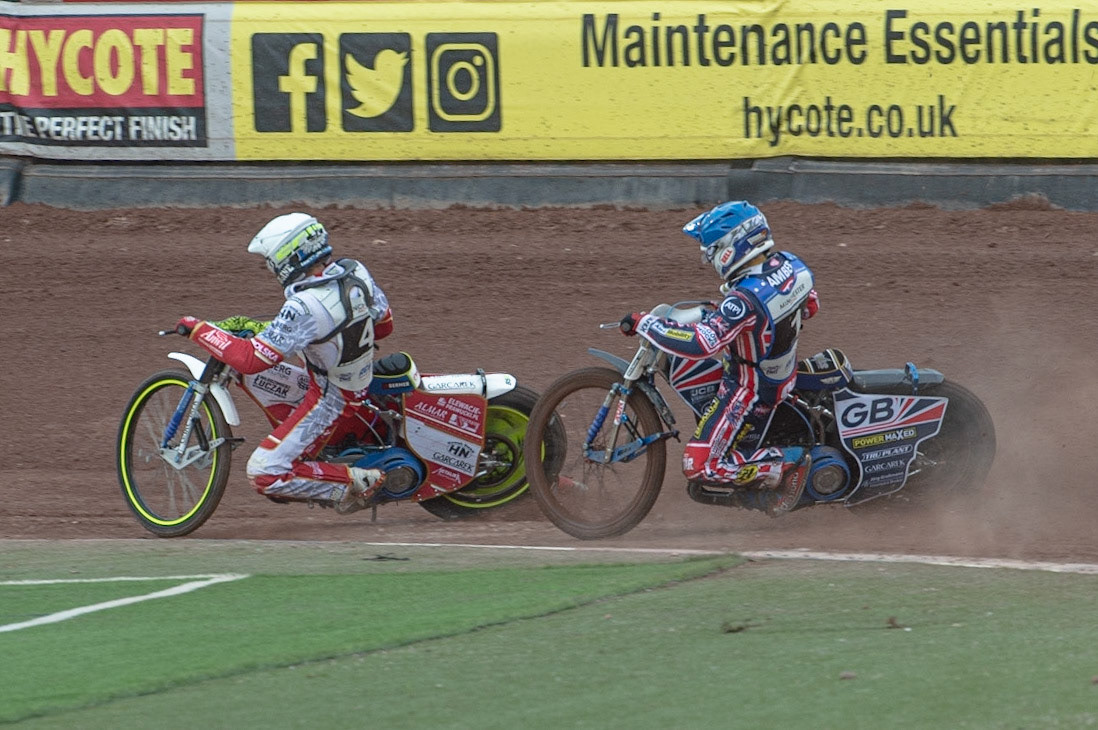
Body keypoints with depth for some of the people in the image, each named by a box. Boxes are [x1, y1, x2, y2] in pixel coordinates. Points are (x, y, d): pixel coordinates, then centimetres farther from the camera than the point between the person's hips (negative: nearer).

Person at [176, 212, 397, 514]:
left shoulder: (305, 308, -32)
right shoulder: (356, 272, -8)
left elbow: (250, 359, -31)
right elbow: (384, 323, 7)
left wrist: (199, 330, -21)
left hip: (331, 399, -9)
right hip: (363, 382, 9)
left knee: (265, 473, -10)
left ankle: (355, 483, -8)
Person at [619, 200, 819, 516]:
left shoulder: (745, 299, -34)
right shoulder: (790, 265, -9)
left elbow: (701, 342, -43)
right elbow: (811, 304, 12)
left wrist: (644, 323, -32)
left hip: (749, 391, -8)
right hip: (785, 372, 9)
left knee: (700, 466, -7)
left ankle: (787, 465, -5)